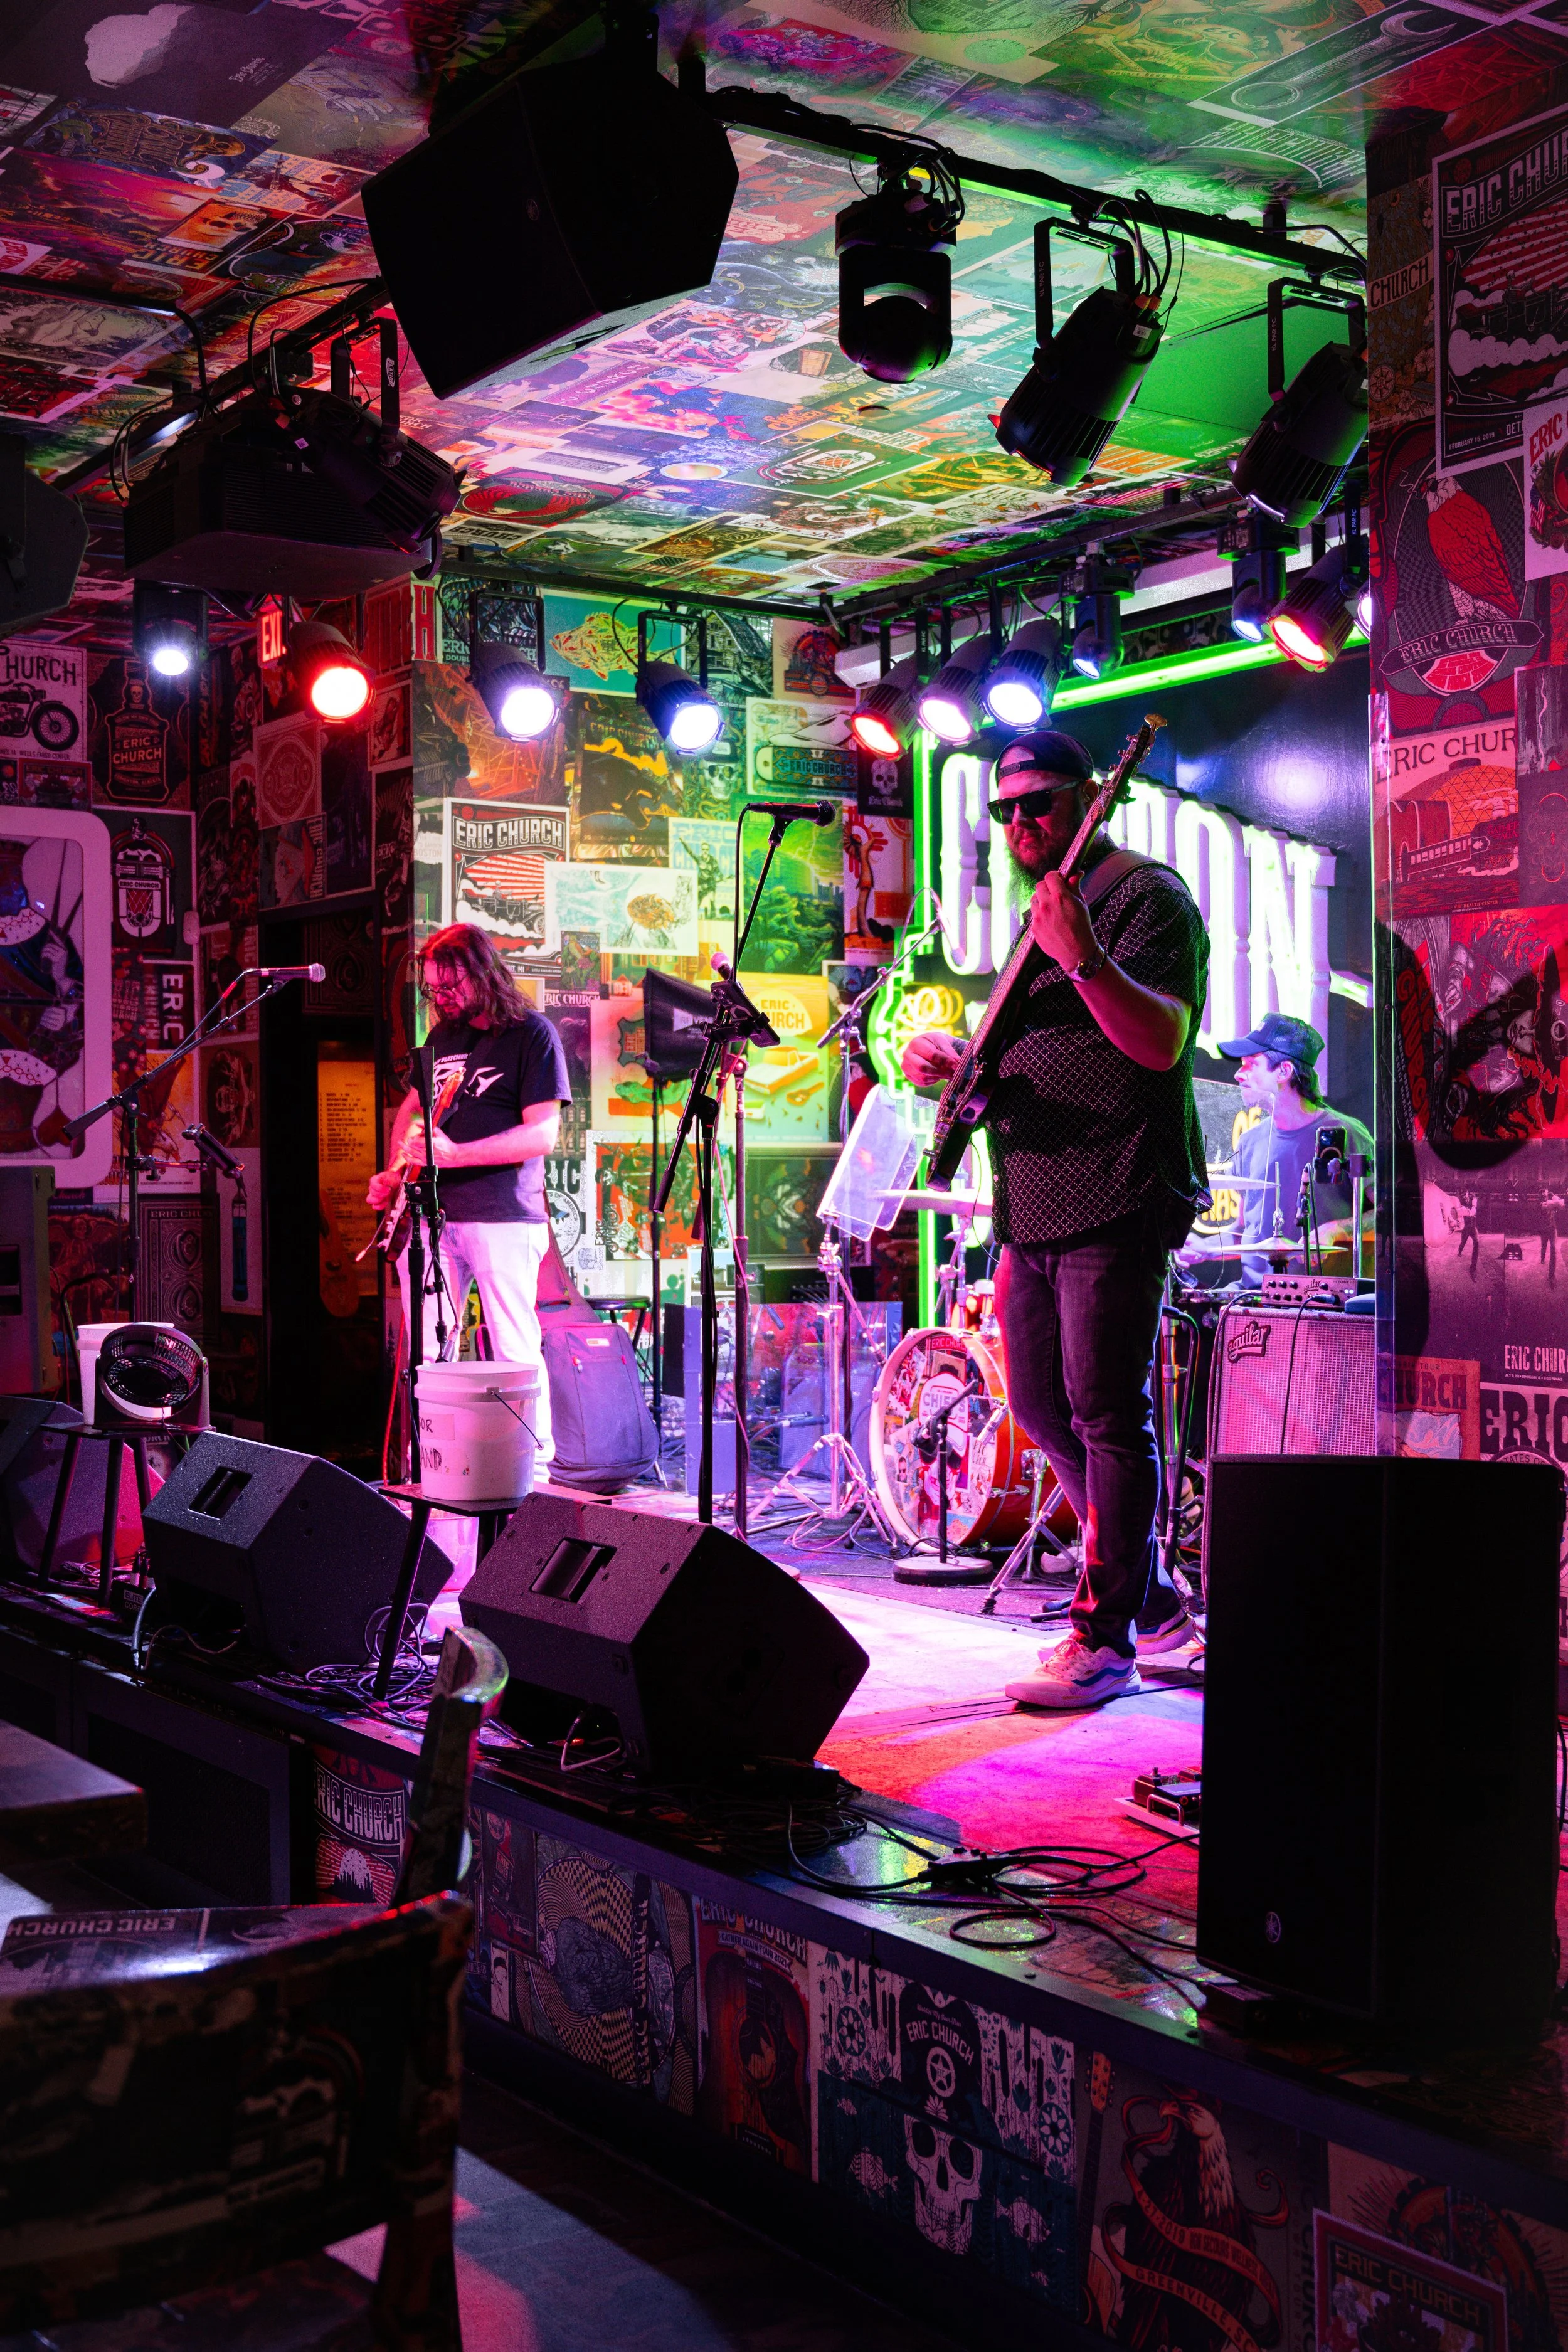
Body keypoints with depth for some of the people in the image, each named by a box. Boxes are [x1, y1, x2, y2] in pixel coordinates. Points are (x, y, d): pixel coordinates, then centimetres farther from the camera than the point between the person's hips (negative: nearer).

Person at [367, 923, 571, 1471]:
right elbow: (411, 1108, 30)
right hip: (431, 1214, 7)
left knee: (515, 1352, -5)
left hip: (502, 1216, -6)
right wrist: (393, 1175, 13)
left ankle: (534, 1469, 4)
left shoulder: (532, 1035, -5)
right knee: (427, 1354, 7)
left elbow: (542, 1135, -13)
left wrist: (455, 1154, -20)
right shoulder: (441, 1038, 17)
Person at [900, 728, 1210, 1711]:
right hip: (1032, 1207, 10)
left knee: (1108, 1418, -8)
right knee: (1045, 1412, 13)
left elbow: (1163, 1042, -20)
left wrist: (1085, 960, -33)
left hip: (1117, 1204, -10)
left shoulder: (1145, 896, -7)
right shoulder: (1040, 910, 22)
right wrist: (948, 1060, 8)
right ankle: (1155, 1599, 26)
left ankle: (1105, 1639, -1)